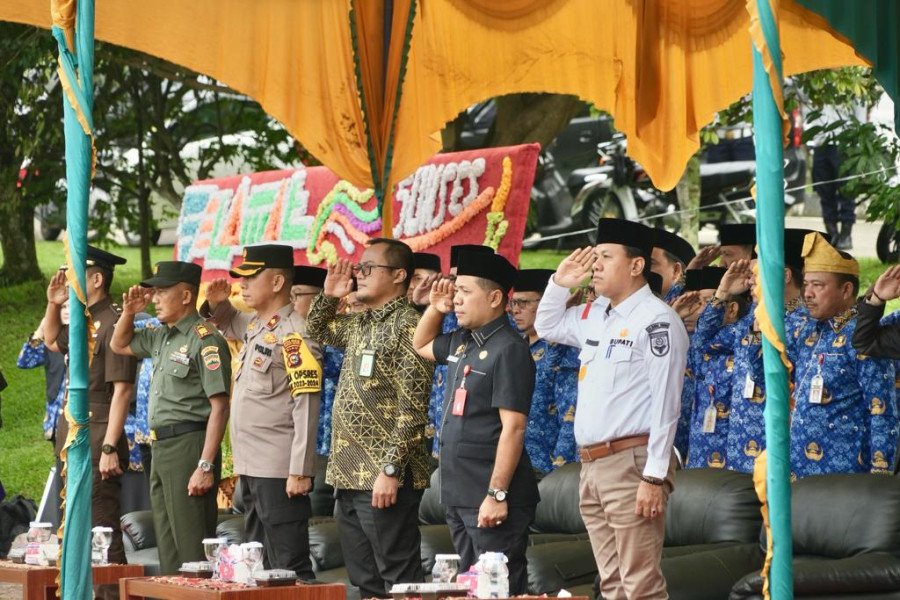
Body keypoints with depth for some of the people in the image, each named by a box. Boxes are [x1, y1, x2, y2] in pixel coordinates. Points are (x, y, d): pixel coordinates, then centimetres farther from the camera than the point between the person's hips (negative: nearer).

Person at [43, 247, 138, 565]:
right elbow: (52, 340, 35)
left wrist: (110, 448, -24)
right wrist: (53, 304, 16)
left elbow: (122, 391, -20)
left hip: (99, 438, -10)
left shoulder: (113, 323, -15)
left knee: (102, 527, -10)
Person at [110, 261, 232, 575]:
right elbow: (119, 345, 33)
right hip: (160, 448, 9)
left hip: (189, 445, -9)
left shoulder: (204, 339, -13)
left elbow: (219, 406, -18)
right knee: (167, 547, 14)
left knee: (192, 548, -7)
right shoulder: (161, 336, 14)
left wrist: (206, 466, -22)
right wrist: (129, 313, 12)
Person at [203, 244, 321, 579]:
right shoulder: (255, 325, 12)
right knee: (259, 565, 14)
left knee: (289, 567, -7)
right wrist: (216, 305, 12)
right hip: (250, 467, 9)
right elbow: (227, 324, 36)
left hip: (279, 472, -9)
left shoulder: (294, 332, -13)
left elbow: (307, 407, -18)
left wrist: (300, 472, -22)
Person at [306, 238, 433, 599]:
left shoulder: (407, 326, -11)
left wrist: (391, 470, -21)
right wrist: (328, 295, 16)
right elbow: (318, 330, 35)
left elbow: (411, 410, -17)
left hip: (385, 481, -9)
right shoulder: (360, 324, 15)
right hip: (349, 478, 9)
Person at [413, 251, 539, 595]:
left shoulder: (509, 350, -14)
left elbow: (513, 428, -19)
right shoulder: (462, 343, 13)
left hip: (492, 500, -9)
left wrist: (497, 495, -22)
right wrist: (436, 309, 15)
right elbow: (421, 345, 35)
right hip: (459, 496, 9)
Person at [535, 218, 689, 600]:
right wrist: (560, 282, 16)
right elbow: (547, 327, 35)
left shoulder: (656, 319, -9)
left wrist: (654, 478, -19)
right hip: (591, 465, 8)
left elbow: (665, 403, -14)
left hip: (632, 464, -8)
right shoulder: (594, 316, 15)